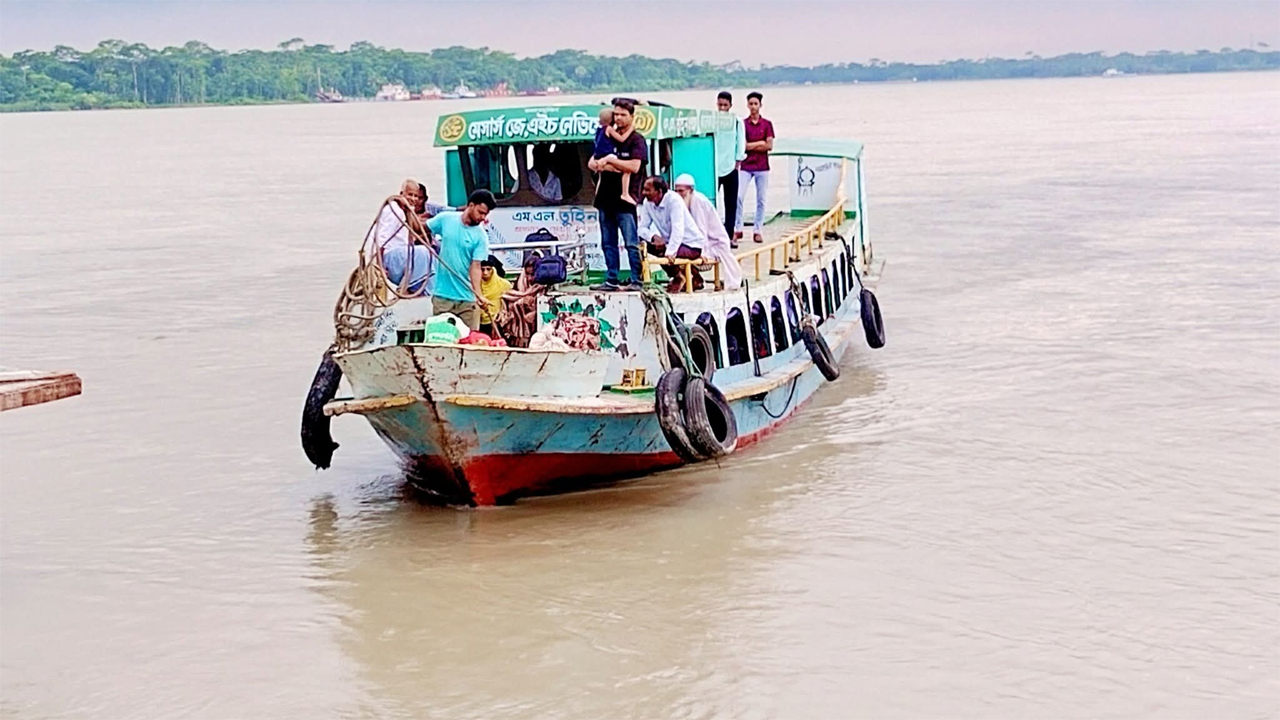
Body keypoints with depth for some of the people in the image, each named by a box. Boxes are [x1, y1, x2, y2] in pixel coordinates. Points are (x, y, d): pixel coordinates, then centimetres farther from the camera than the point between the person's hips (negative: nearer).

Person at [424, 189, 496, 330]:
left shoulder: (481, 236, -5)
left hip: (467, 298, -1)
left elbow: (475, 267, -13)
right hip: (442, 295, 1)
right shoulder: (445, 219, 0)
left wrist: (479, 294, -27)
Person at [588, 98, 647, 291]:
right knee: (608, 243, 9)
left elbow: (634, 166, -16)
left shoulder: (636, 140, -2)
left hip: (625, 199, -7)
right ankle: (611, 280, 15)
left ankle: (636, 280, -6)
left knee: (631, 243, -8)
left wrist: (610, 160, -10)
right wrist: (605, 165, -8)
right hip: (606, 198, 7)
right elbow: (592, 163, 11)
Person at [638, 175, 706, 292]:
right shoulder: (648, 202, -3)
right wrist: (654, 237, -26)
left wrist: (670, 252, -45)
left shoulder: (674, 200, -24)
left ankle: (679, 278, 1)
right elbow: (643, 228, -3)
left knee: (666, 252, -32)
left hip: (692, 245, -8)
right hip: (669, 242, 8)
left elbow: (678, 229, -34)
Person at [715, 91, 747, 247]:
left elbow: (741, 143, 5)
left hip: (730, 168, 1)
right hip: (713, 167, 0)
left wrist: (738, 161, 0)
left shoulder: (737, 121, 3)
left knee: (731, 204, 4)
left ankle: (729, 236, 8)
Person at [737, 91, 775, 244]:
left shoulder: (767, 124, 6)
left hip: (762, 166, 1)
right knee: (739, 197, -10)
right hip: (746, 166, -1)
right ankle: (737, 229, -2)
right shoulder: (742, 124, 4)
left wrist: (750, 146, -6)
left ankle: (758, 231, 9)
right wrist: (760, 143, -7)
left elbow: (769, 146, -2)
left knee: (761, 199, 3)